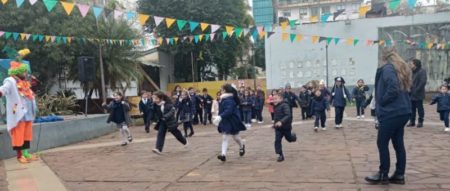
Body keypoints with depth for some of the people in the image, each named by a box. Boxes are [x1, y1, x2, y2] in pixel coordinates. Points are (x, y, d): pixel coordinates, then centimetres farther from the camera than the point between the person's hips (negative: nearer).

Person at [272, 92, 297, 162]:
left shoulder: (285, 105, -21)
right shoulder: (276, 107, 5)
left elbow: (288, 115, -31)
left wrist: (281, 122, -42)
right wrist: (275, 123, 19)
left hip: (286, 126, -6)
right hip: (278, 127, 6)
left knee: (289, 139, 16)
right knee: (277, 141, -5)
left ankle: (293, 136, 52)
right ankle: (280, 155, 3)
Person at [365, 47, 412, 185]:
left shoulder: (387, 68, -11)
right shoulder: (402, 69, 16)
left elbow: (393, 88, -24)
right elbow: (405, 88, 18)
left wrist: (382, 102, -11)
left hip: (391, 113, -9)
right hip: (402, 112, 9)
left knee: (382, 143, 1)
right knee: (398, 143, 11)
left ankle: (383, 175, 8)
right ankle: (399, 175, 17)